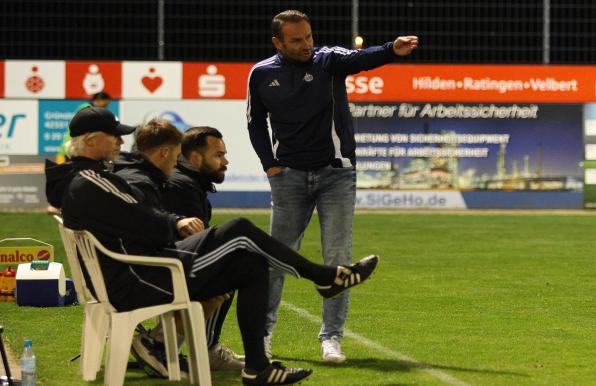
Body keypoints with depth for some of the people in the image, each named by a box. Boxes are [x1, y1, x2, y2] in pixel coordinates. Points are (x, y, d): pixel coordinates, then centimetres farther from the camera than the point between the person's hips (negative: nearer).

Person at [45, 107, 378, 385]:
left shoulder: (77, 179, 15)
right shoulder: (89, 184, -20)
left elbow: (141, 216, 21)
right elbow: (152, 230, -20)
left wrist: (176, 222, 4)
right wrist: (176, 227, 2)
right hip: (140, 283, -11)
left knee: (251, 266, 10)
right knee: (239, 232, -9)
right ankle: (326, 277, 7)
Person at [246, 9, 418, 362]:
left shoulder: (328, 60, -4)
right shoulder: (262, 75, 1)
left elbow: (360, 59, -25)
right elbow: (256, 122, 14)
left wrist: (393, 51, -46)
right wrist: (270, 163, 3)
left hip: (336, 173, -1)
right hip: (289, 175, 1)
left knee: (338, 257, -4)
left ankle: (331, 337, 2)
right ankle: (263, 329, 20)